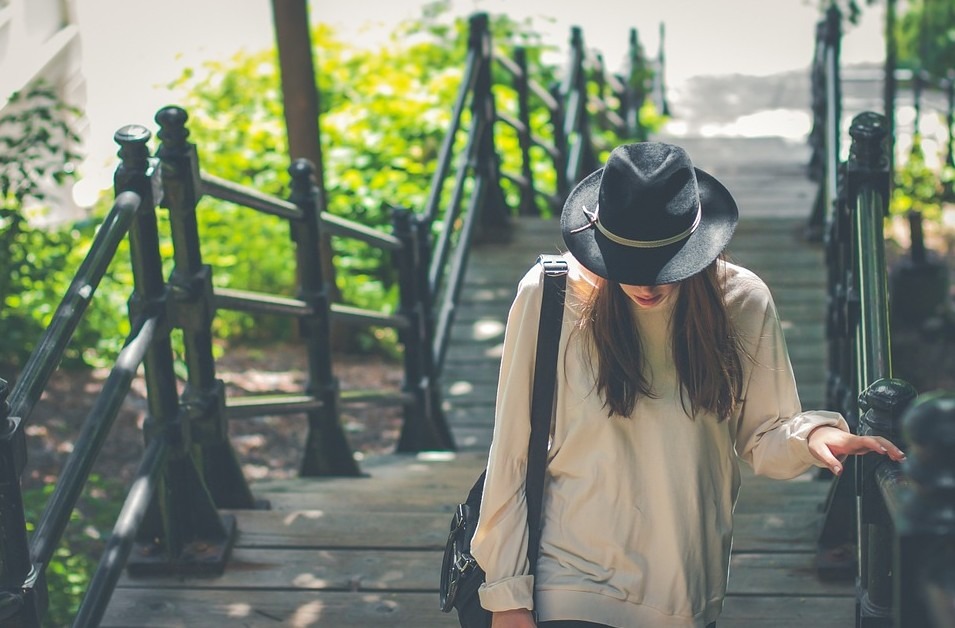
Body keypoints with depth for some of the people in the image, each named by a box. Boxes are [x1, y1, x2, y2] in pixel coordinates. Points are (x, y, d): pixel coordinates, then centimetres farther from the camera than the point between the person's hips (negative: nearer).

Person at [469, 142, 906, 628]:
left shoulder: (743, 302, -4)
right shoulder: (550, 295, -12)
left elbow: (762, 439, 3)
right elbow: (513, 455, -7)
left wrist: (811, 435, -19)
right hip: (574, 584, -3)